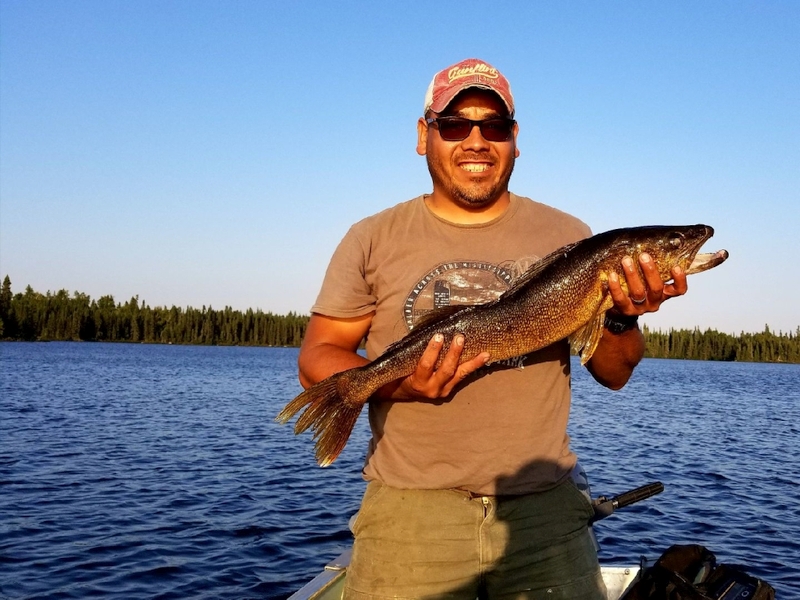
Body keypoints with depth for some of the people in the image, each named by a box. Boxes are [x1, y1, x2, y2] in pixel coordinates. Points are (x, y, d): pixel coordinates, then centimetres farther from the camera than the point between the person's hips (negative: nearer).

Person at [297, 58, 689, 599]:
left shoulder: (567, 237, 6)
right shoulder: (373, 240, 3)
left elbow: (614, 375, 8)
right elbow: (317, 358, 2)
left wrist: (622, 318, -14)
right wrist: (395, 383, -16)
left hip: (546, 509, 1)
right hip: (410, 509, -1)